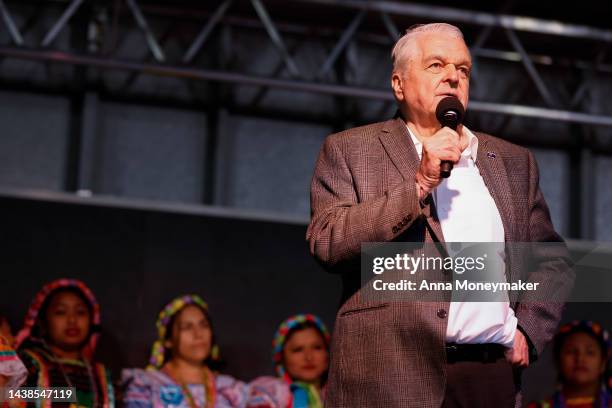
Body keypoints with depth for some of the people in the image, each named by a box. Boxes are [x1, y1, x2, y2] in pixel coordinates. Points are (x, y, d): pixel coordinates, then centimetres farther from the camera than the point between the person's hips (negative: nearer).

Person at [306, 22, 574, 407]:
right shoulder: (350, 150, 5)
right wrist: (418, 184, -13)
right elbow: (326, 243, -8)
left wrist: (527, 329, 2)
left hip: (493, 375, 4)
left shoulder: (513, 161, 16)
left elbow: (552, 259, 18)